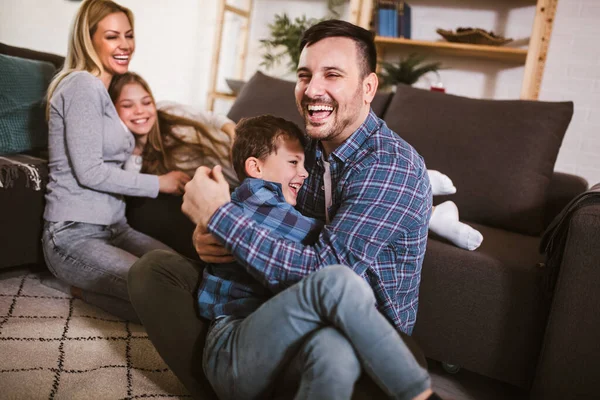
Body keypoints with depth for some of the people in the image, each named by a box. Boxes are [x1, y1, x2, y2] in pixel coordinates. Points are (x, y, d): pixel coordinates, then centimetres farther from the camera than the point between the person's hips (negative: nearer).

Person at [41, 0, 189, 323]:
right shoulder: (83, 84, -10)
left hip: (114, 228, 9)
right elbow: (88, 171, -17)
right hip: (74, 234, -9)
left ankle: (91, 280, 7)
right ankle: (85, 286, 1)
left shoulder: (103, 90, 19)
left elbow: (108, 167, 14)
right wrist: (159, 183, -11)